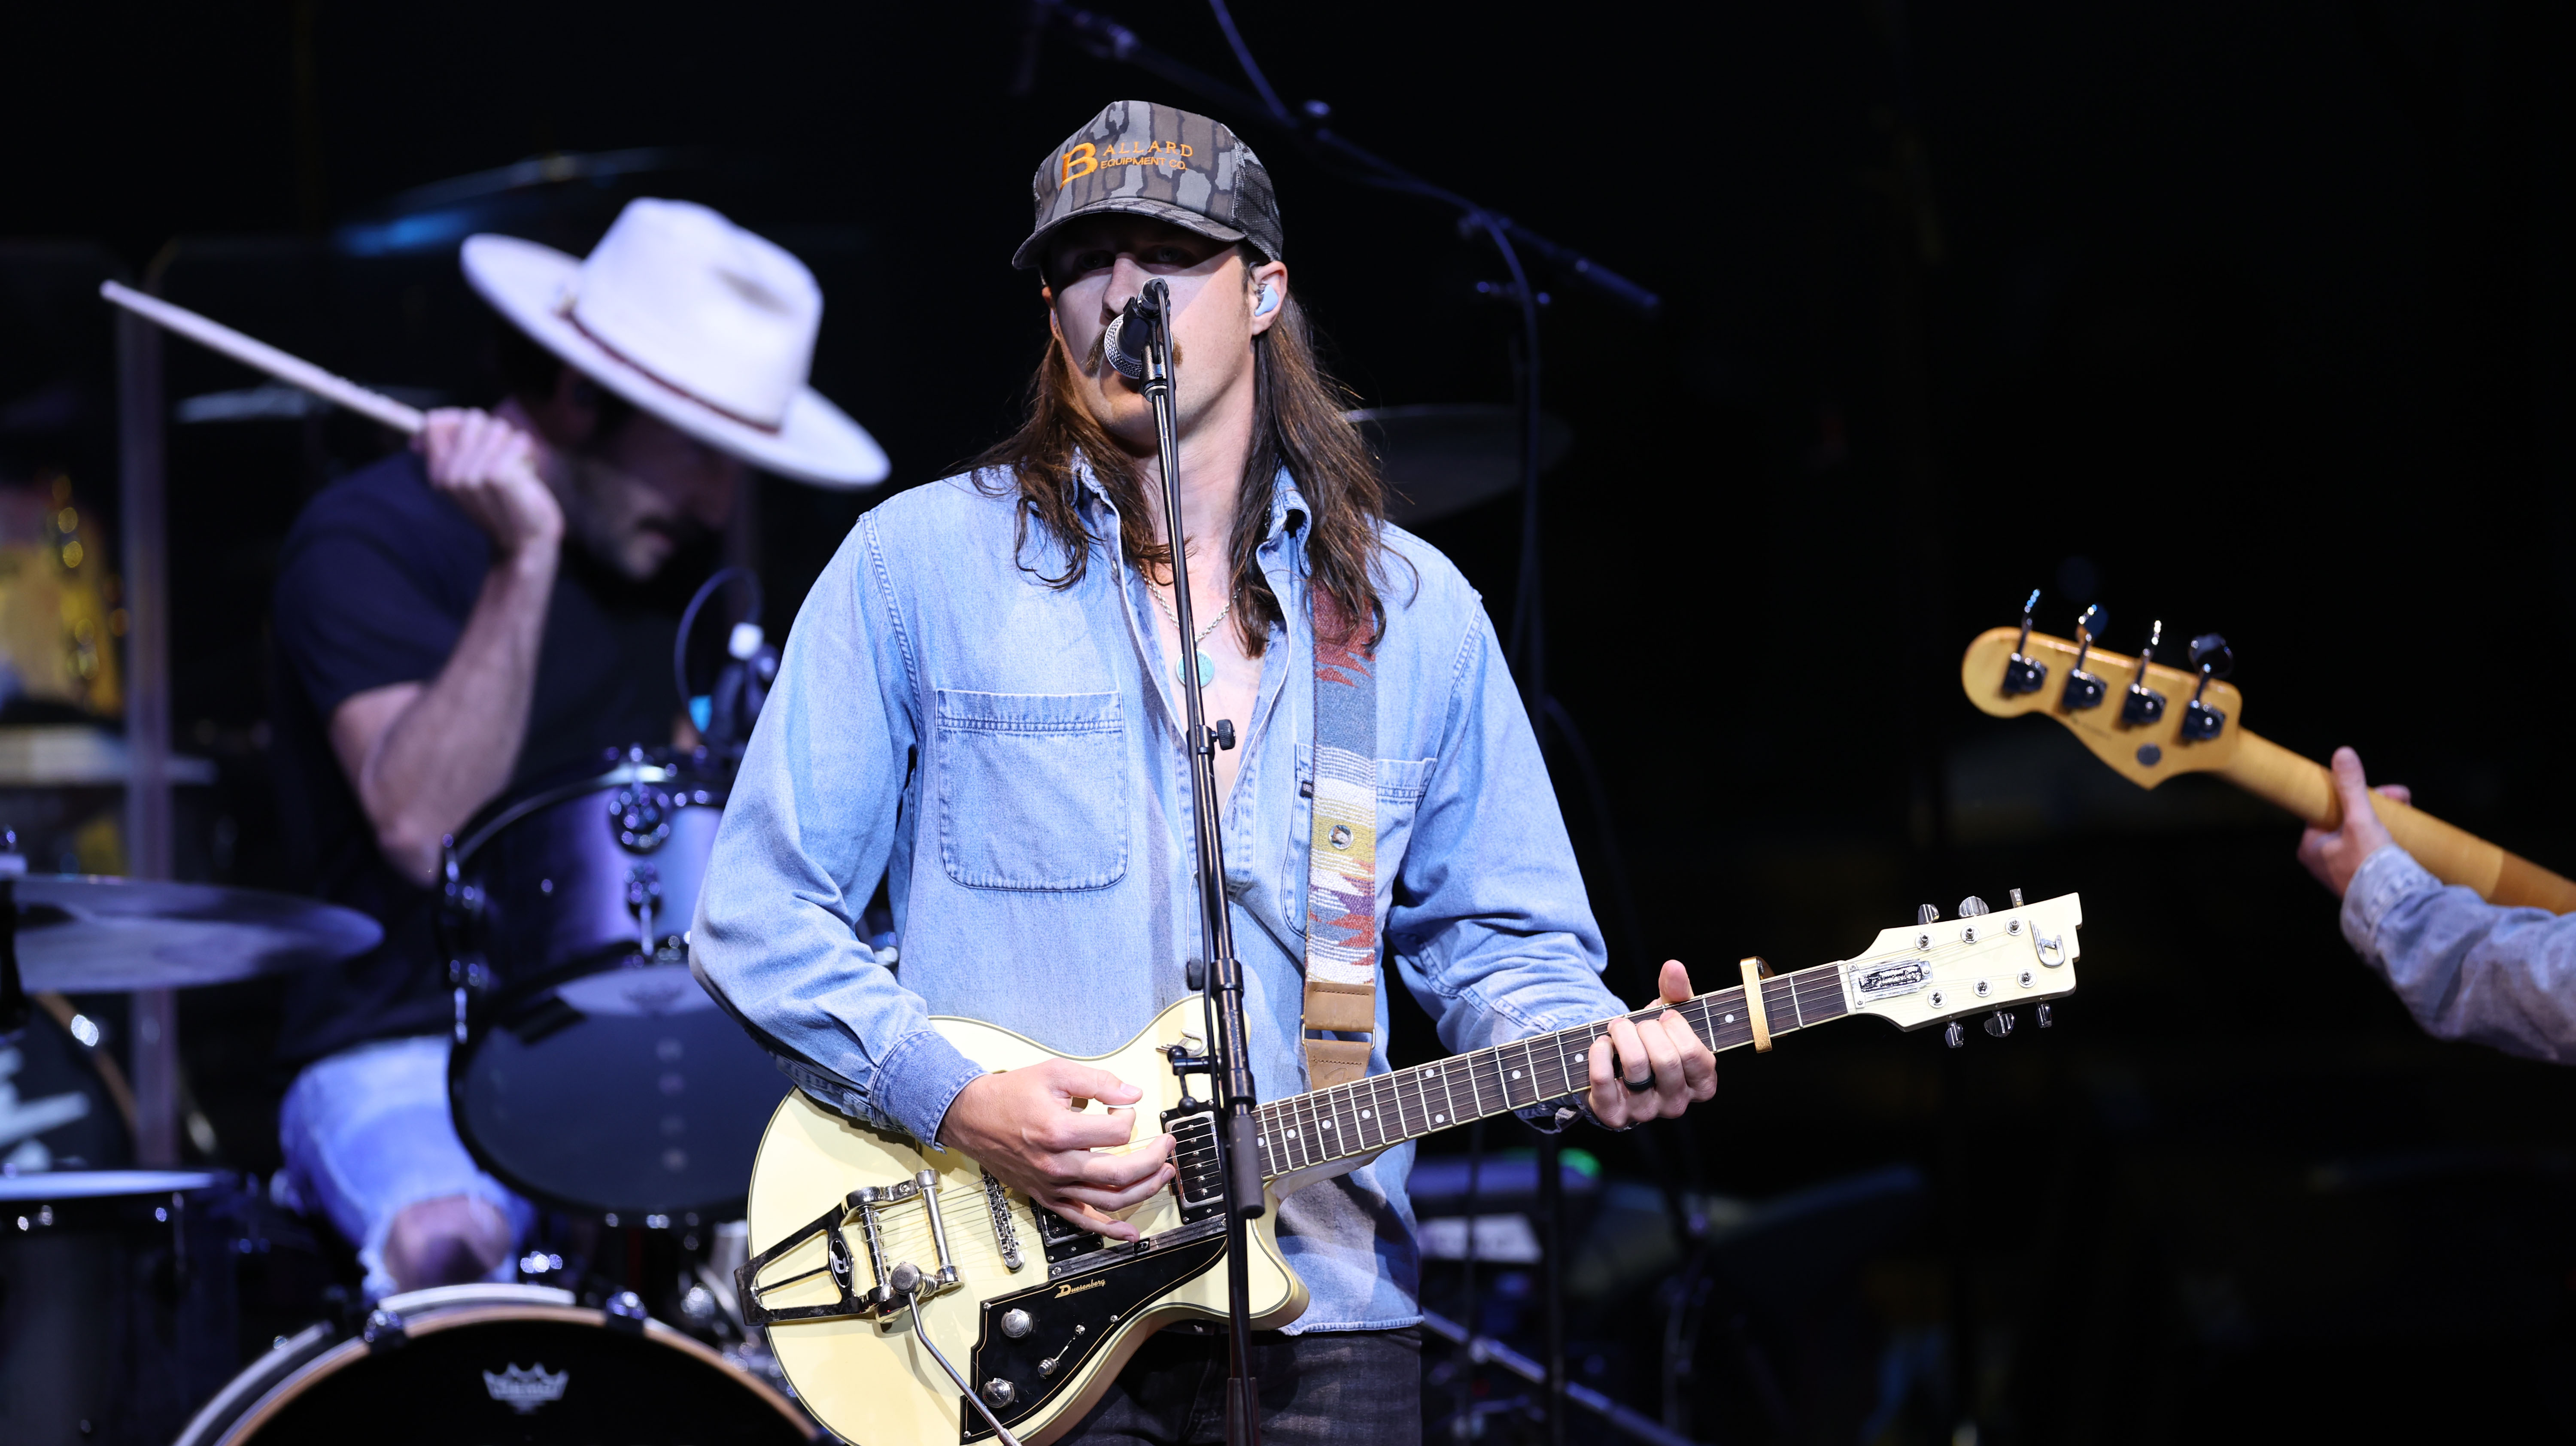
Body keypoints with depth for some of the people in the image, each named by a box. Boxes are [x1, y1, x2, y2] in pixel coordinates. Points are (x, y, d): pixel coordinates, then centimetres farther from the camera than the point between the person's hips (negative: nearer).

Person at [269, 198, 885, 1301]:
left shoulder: (661, 546, 11)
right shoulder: (368, 539, -11)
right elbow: (421, 825, -26)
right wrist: (524, 560, -29)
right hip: (399, 1062, -7)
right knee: (449, 1242, -37)